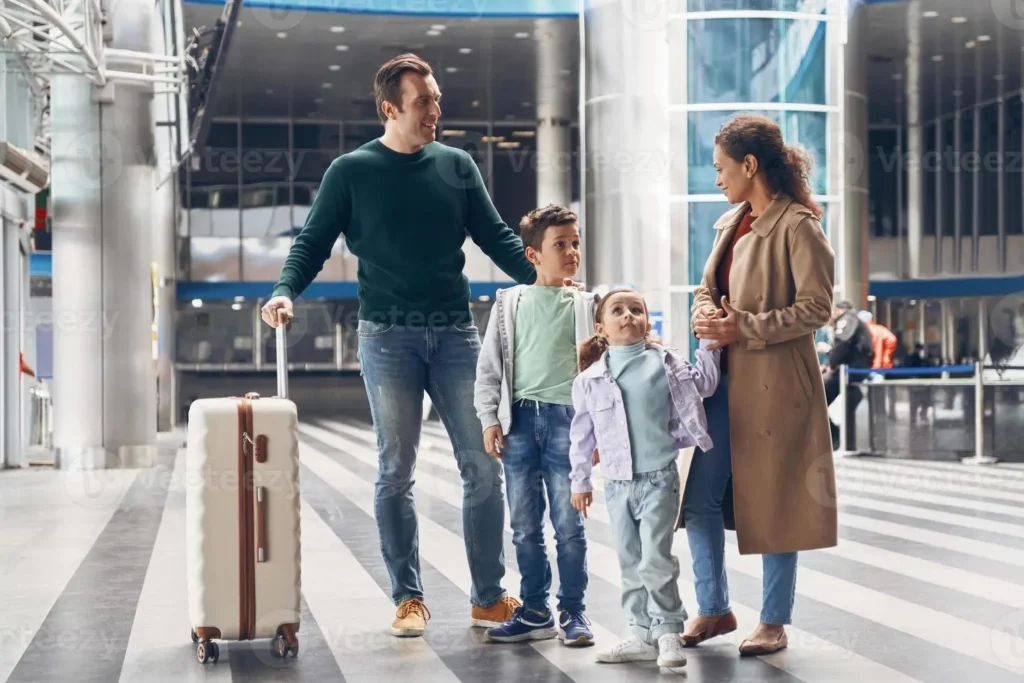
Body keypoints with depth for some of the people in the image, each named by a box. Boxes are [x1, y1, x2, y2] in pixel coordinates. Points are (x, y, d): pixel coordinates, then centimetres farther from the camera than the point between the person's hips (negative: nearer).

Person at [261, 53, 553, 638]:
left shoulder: (456, 166, 8)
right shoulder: (352, 172, 1)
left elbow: (495, 236, 9)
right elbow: (313, 243, 2)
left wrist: (540, 277, -7)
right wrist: (286, 292, -17)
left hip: (456, 332, 2)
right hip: (388, 335, -2)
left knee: (483, 463, 0)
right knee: (397, 470, 3)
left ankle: (489, 597, 9)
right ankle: (409, 598, 13)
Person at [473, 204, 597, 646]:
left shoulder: (584, 306, 5)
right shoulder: (509, 303, 7)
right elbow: (490, 365, 8)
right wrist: (489, 419, 0)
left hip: (566, 418, -1)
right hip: (519, 418, 2)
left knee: (569, 525, 1)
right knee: (525, 527, 7)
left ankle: (572, 611, 13)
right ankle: (534, 612, 18)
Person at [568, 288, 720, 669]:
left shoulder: (666, 363, -1)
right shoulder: (590, 379, 0)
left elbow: (702, 385, 16)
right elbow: (582, 433, 8)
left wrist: (709, 347, 7)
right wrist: (580, 481, 12)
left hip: (659, 478, -3)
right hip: (617, 483, 3)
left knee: (656, 559, -9)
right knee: (630, 563, 11)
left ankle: (668, 633, 4)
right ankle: (643, 634, 21)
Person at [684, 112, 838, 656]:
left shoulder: (797, 226, -11)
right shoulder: (731, 223, 13)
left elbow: (815, 308, -15)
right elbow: (708, 286, 21)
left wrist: (744, 328, -17)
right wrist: (704, 313, -1)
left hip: (775, 385, -8)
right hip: (725, 380, 8)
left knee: (774, 501, 3)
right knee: (699, 496, 8)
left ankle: (774, 622, 16)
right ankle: (713, 609, 23)